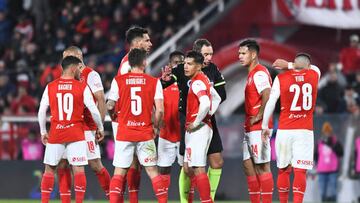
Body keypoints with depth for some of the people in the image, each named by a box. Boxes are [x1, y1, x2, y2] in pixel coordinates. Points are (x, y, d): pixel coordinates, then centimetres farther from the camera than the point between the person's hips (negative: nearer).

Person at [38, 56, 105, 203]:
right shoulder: (82, 87, -4)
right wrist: (100, 128, 11)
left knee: (49, 169, 9)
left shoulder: (50, 87, 2)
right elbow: (94, 111, -4)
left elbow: (41, 111, 5)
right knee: (78, 169, -1)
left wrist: (43, 132, 17)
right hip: (76, 134, -2)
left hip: (55, 134, 2)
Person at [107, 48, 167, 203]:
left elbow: (110, 106, -3)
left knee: (119, 172, 4)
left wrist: (114, 115, 19)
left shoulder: (118, 80, -2)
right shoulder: (154, 82, -2)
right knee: (152, 171, 7)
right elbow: (160, 110, -8)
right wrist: (156, 126, 9)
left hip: (124, 132, 0)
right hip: (145, 132, 0)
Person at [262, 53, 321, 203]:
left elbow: (270, 103, -1)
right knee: (300, 171, -4)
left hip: (284, 130, 0)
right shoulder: (314, 74, 3)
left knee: (284, 170, 12)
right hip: (305, 131, 0)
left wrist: (265, 126, 9)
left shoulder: (281, 78, 0)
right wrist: (288, 65, 20)